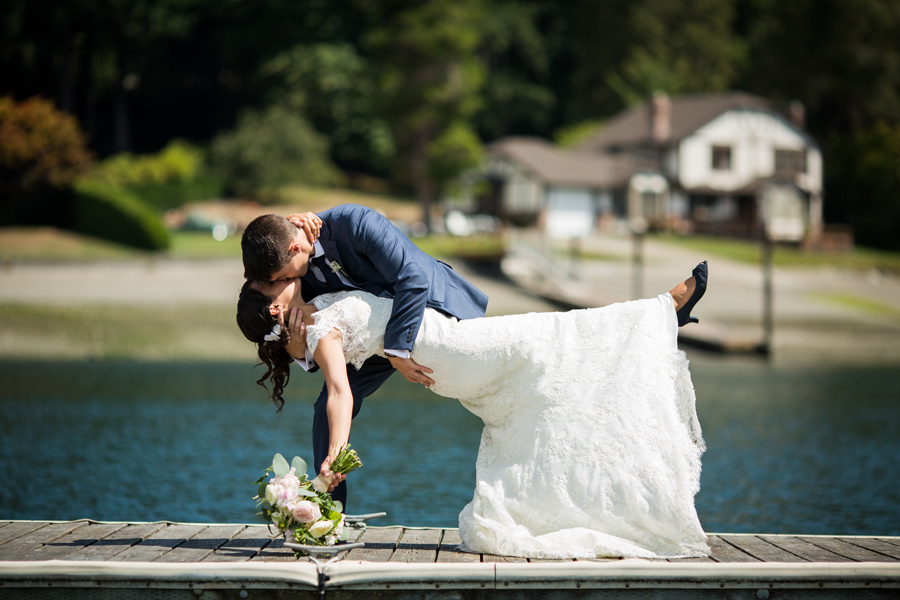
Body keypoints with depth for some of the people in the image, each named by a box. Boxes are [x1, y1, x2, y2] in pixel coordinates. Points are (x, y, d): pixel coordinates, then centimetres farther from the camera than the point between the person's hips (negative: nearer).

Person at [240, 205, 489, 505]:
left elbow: (414, 279, -39)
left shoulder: (354, 222, -36)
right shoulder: (290, 263, -16)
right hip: (375, 330, 5)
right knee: (330, 407, -5)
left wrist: (397, 351, -38)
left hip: (437, 306, -5)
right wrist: (297, 347, -34)